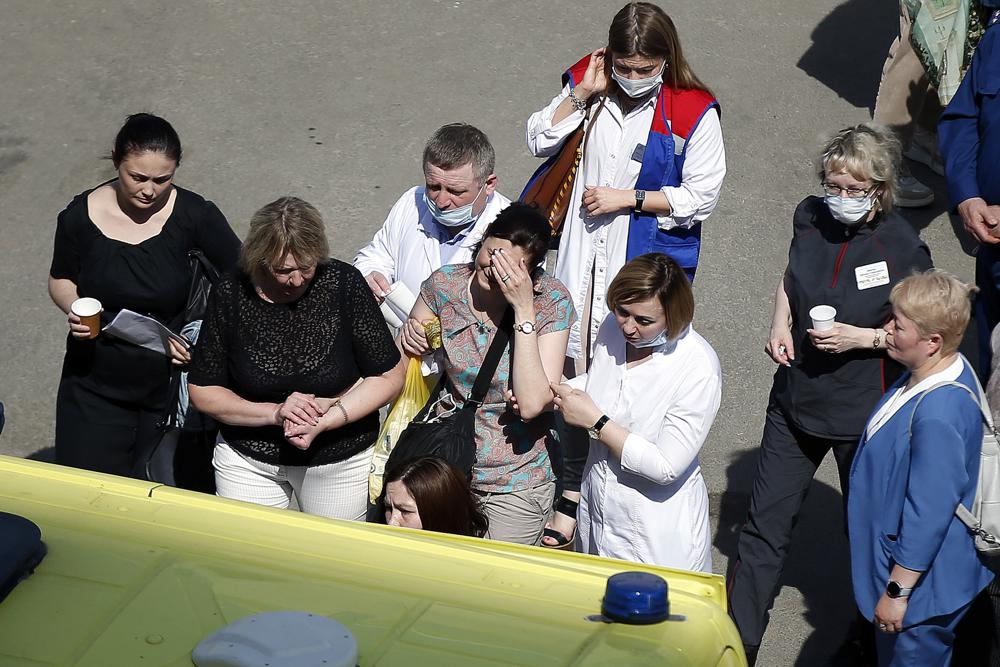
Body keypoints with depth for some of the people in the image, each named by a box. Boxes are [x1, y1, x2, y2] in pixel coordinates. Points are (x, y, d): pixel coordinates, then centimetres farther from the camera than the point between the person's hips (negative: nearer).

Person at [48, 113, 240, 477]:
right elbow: (60, 279, 9)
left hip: (170, 384, -1)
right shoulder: (80, 217, -9)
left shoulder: (195, 216, -14)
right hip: (95, 386, 1)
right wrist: (75, 311, -13)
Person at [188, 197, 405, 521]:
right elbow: (202, 391, -7)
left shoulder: (344, 284, -16)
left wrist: (324, 421, -23)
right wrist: (274, 413, -20)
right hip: (248, 460, 1)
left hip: (340, 461, 0)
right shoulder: (230, 295, -13)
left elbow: (390, 376, -12)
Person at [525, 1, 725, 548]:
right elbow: (539, 141, 4)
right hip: (584, 255, 4)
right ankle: (572, 493, 20)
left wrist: (627, 198, -13)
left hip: (652, 260, -4)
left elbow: (701, 196, -9)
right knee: (576, 366, 7)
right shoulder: (588, 84, 1)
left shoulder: (693, 112, -11)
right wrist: (581, 95, -10)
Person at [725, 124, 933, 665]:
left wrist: (862, 338, -23)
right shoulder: (811, 217, -4)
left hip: (863, 412, -4)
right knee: (764, 526, 9)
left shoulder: (902, 249, -18)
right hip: (796, 398, 5)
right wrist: (780, 325, -2)